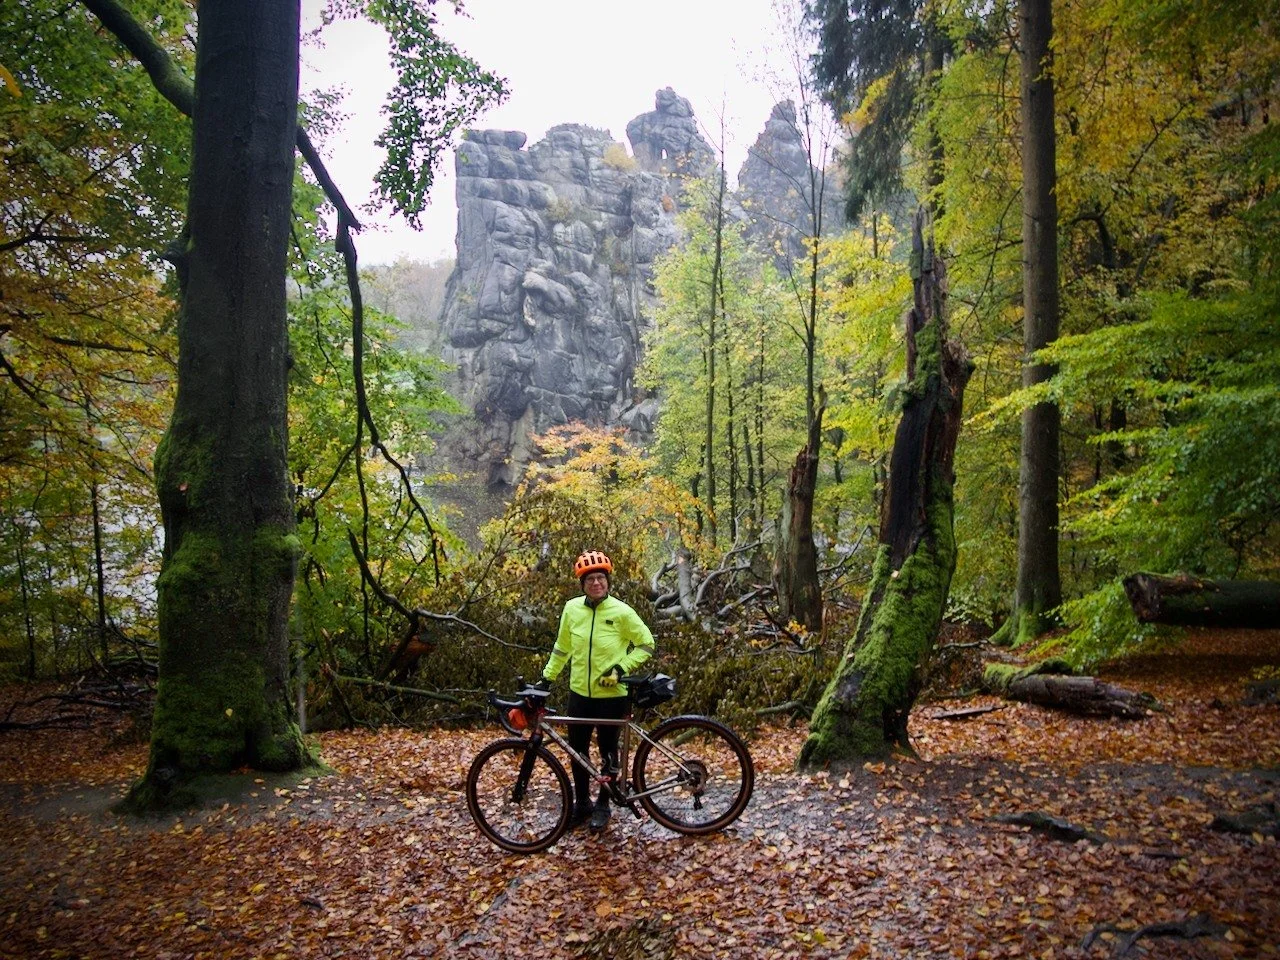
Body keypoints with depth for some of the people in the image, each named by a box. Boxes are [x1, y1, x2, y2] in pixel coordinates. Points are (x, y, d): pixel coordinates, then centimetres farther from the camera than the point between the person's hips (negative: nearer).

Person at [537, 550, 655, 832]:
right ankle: (581, 804, 32)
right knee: (578, 751, 13)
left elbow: (646, 644, -5)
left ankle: (602, 805, 30)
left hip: (611, 695, -3)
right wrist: (547, 677, 12)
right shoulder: (572, 608, -3)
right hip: (579, 693, 4)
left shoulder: (621, 612, -14)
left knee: (607, 752, 11)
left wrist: (621, 668, -15)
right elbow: (562, 647, 10)